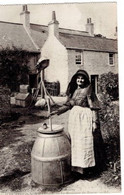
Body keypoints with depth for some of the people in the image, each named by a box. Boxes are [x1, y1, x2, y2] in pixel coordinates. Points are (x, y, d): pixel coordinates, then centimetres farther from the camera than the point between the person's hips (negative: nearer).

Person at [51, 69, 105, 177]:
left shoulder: (88, 91, -7)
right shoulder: (73, 90, 11)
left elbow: (94, 107, -10)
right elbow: (68, 105, 13)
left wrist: (95, 122, -15)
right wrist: (57, 111, 4)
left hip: (85, 117, -6)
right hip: (74, 117, 6)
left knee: (85, 141, -3)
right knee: (75, 142, 9)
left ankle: (87, 166, 11)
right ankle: (77, 165, 21)